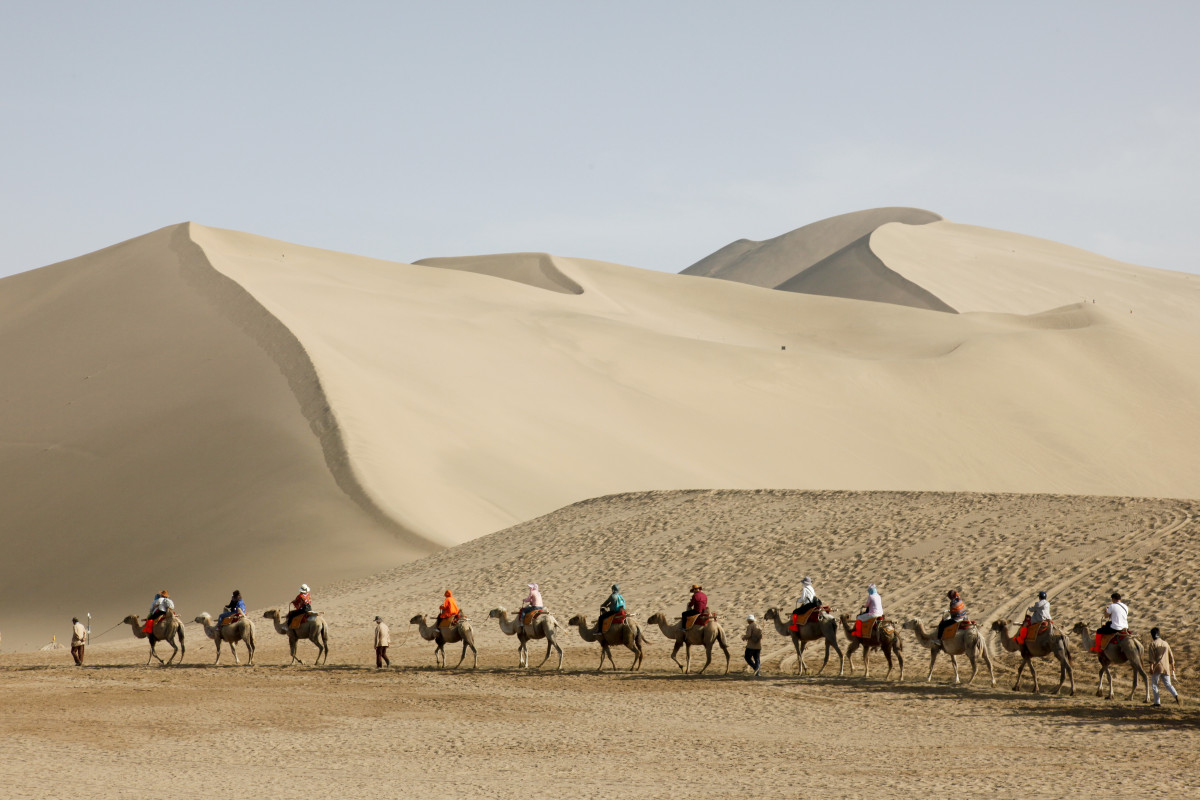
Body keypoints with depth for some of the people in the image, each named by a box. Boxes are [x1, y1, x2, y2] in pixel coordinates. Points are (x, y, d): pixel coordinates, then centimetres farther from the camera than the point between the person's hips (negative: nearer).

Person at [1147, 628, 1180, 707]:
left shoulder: (1153, 644, -4)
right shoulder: (1165, 643, 13)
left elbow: (1152, 656, -12)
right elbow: (1171, 656, 17)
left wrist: (1151, 667, -14)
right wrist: (1172, 666, 25)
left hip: (1157, 667, -5)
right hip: (1166, 668, 5)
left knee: (1154, 684, 6)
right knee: (1168, 684, 8)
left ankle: (1157, 702, 3)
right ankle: (1175, 694, -19)